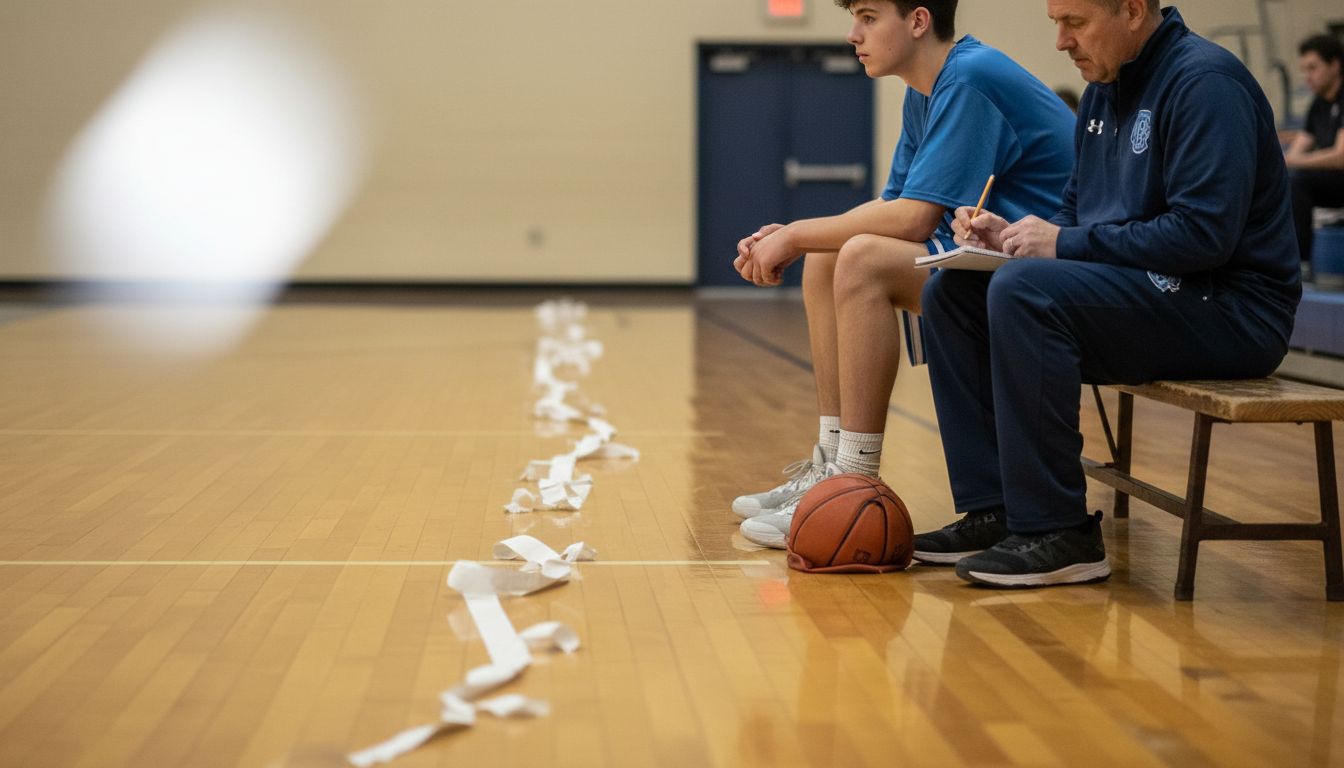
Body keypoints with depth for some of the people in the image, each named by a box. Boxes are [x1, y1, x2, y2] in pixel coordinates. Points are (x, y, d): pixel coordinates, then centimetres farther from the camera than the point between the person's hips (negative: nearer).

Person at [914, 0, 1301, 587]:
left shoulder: (1205, 82, -14)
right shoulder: (1106, 89, 14)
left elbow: (1204, 233, -24)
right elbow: (1076, 211, 21)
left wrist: (1064, 244, -18)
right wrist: (1013, 236, -1)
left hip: (1230, 313, -10)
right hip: (1144, 293, 10)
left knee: (1022, 290, -30)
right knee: (951, 292, 1)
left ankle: (1058, 533, -22)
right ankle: (993, 510, -1)